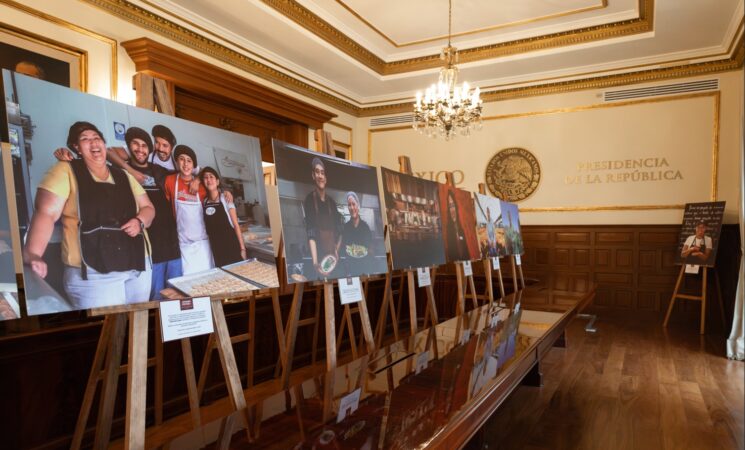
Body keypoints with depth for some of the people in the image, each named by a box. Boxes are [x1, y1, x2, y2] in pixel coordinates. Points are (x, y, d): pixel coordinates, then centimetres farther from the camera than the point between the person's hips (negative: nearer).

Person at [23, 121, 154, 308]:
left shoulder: (123, 176, 15)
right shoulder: (65, 171, -1)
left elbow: (147, 208, 17)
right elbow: (45, 214, -9)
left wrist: (139, 221, -6)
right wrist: (32, 255, -23)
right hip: (94, 273, -5)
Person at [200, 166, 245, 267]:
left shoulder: (225, 199, -5)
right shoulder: (204, 202, 6)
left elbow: (236, 225, -7)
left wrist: (242, 248, -12)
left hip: (231, 245, -3)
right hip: (215, 248, 3)